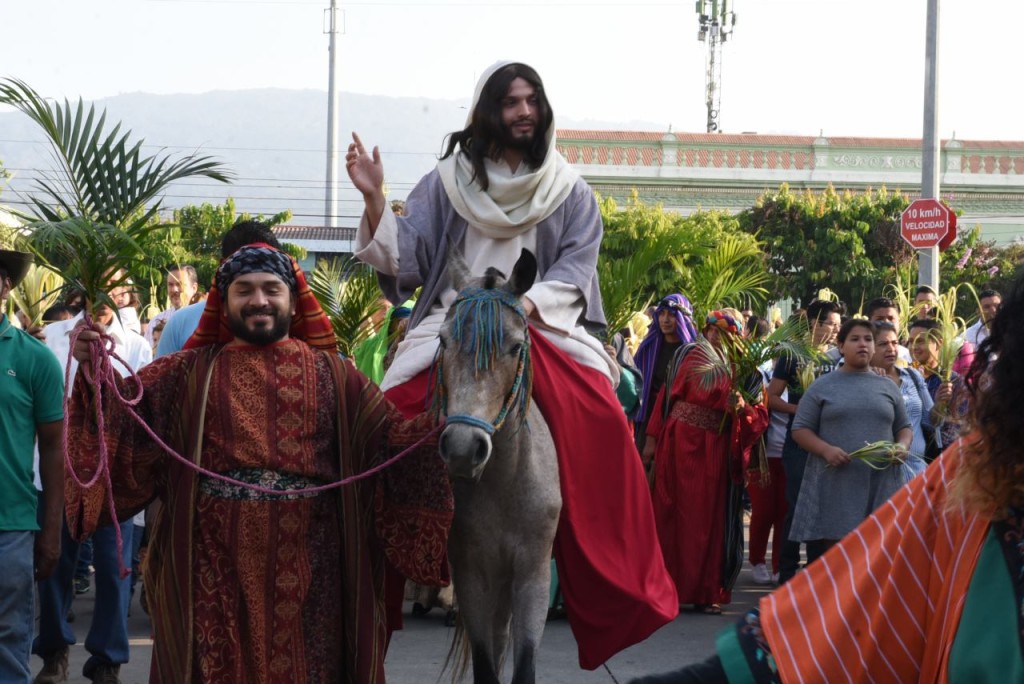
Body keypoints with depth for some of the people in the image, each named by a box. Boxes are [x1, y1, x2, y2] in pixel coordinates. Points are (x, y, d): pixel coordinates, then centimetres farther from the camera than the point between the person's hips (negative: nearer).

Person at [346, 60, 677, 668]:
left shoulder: (570, 191, 10)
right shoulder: (445, 183, 8)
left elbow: (575, 269, 0)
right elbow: (404, 260, 2)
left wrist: (526, 305, -18)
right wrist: (374, 197, -13)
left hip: (542, 330, 0)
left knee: (599, 422, -26)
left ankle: (619, 588, -18)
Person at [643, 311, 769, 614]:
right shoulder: (689, 356, 6)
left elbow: (760, 416, -4)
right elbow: (666, 395, 7)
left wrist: (742, 407, -25)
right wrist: (652, 438, 2)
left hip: (713, 451, -1)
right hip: (678, 444, 1)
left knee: (708, 519, 0)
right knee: (672, 514, 4)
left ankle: (705, 592, 5)